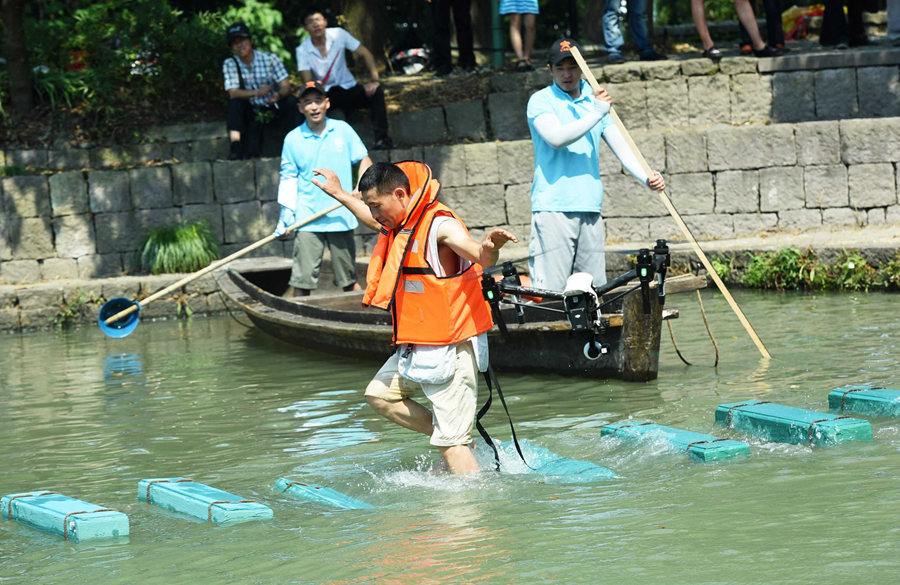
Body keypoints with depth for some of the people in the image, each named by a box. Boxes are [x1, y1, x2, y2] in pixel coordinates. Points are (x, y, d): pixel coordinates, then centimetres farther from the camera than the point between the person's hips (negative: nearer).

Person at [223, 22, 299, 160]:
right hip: (251, 111, 0)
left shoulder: (270, 59, -7)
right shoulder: (230, 64, -5)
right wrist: (257, 93, -38)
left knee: (291, 101, -28)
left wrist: (278, 95, -40)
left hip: (275, 109, 0)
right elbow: (233, 93, -19)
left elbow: (286, 86, -13)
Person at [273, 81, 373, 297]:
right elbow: (288, 178, 6)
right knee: (302, 279, -6)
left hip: (341, 218, 1)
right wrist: (286, 211, -5)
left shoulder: (343, 130, 5)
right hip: (307, 220, -1)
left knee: (348, 279, 9)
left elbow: (364, 160, 11)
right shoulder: (293, 139, 3)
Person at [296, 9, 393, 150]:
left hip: (348, 88, 1)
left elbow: (365, 54, -3)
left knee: (377, 91, -27)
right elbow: (308, 82, -13)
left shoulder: (338, 34, -5)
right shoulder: (303, 50, -7)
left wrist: (374, 80, -18)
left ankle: (381, 139, -30)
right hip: (325, 94, -1)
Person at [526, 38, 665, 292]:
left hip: (590, 207, 5)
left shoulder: (595, 99, 16)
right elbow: (556, 138, -17)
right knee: (550, 290, -12)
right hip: (552, 207, -5)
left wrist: (645, 177, -8)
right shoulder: (541, 100, 1)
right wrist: (597, 114, -19)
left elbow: (619, 143, 8)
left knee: (594, 289, 5)